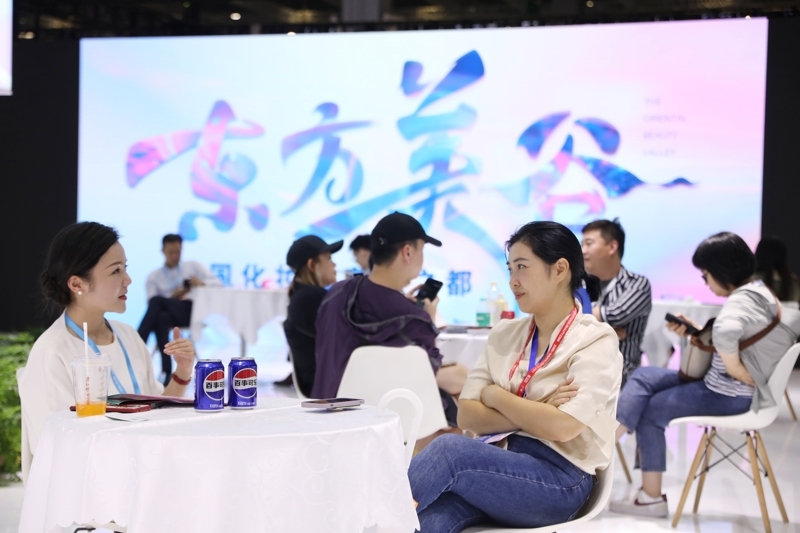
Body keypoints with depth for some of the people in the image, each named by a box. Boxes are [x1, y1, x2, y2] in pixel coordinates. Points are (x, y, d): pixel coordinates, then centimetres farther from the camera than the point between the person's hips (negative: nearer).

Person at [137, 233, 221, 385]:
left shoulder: (193, 266, 18)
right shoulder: (154, 277, 17)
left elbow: (217, 283, 8)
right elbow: (151, 305, 3)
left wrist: (201, 283, -15)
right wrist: (173, 297, -13)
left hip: (191, 311, -1)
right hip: (169, 314, 1)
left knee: (157, 301, -31)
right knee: (161, 318, -41)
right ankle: (167, 371, -44)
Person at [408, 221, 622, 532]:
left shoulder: (596, 341, -2)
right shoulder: (504, 335, 15)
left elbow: (562, 426, -16)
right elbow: (466, 415, 6)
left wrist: (494, 395, -2)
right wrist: (533, 414, -9)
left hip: (558, 480, -4)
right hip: (499, 463, 4)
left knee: (450, 449, -32)